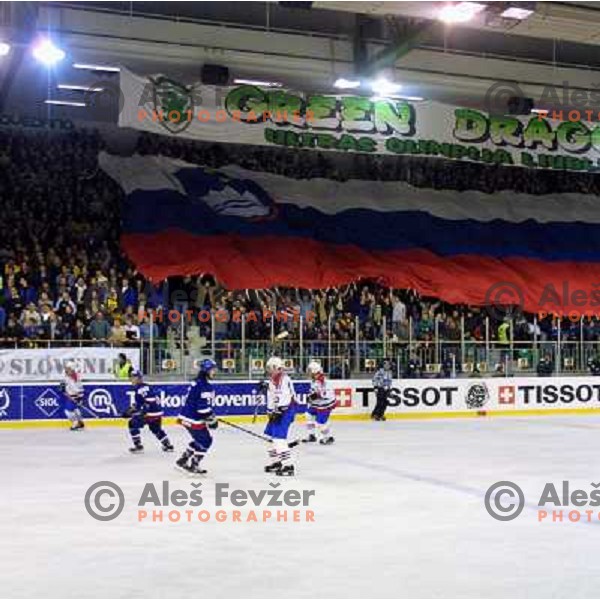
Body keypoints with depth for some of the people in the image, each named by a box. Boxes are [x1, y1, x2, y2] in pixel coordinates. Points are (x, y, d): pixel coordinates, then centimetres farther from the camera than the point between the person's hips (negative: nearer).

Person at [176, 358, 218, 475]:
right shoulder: (204, 386, -20)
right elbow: (203, 406, -24)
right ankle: (193, 466, 2)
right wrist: (211, 420, -16)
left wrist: (211, 416, 23)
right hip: (193, 419, -10)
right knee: (205, 440, -3)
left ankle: (182, 461, 27)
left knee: (199, 440, 22)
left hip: (188, 416, 10)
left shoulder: (198, 383, 14)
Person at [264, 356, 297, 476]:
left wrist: (279, 411, -29)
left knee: (279, 437, -18)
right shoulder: (272, 380, 15)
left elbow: (286, 397, -27)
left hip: (285, 411, -11)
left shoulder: (284, 380, -17)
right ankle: (276, 462, 31)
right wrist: (270, 411, 24)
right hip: (277, 412, 11)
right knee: (273, 436, 17)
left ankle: (288, 465, -20)